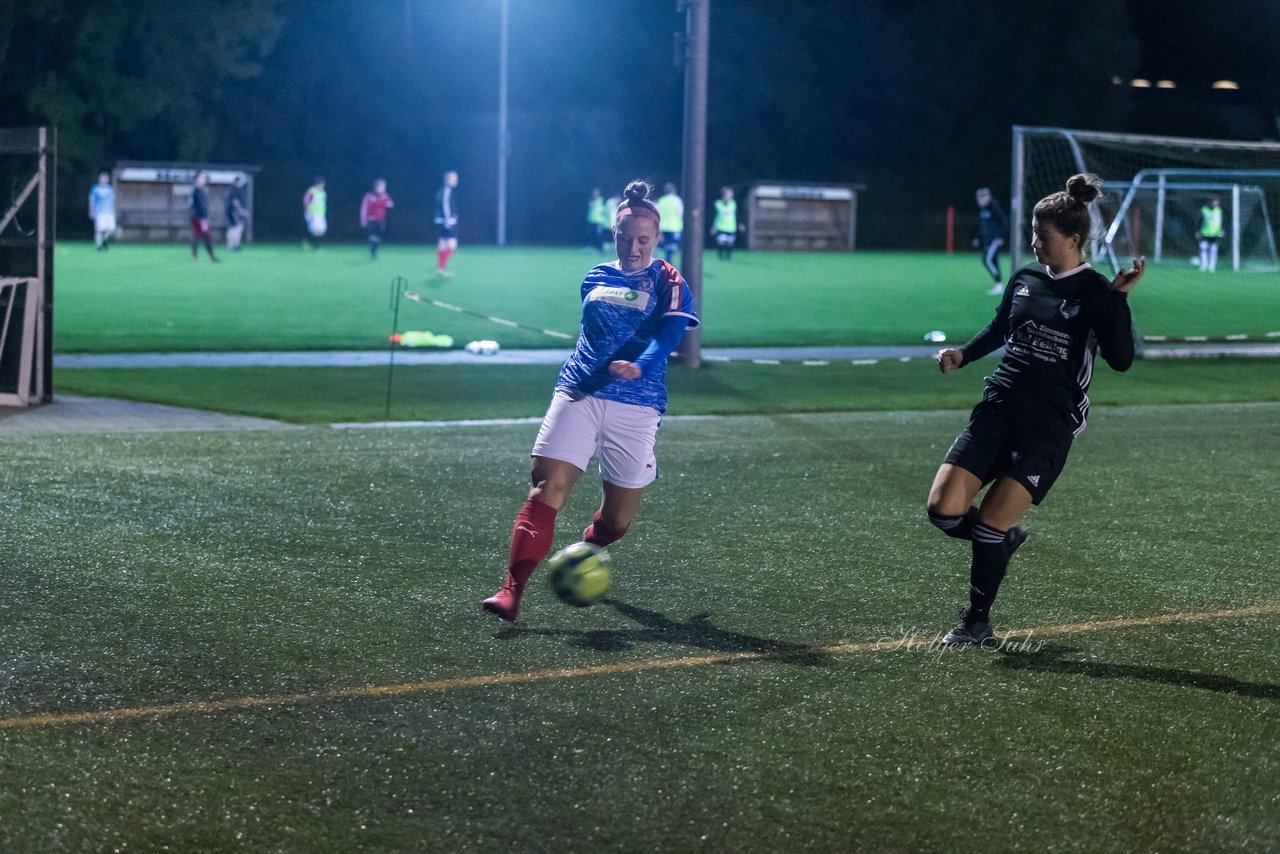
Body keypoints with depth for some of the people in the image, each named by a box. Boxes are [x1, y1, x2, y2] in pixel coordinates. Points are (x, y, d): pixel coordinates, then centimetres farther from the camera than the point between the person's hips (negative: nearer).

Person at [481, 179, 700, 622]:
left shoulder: (668, 283, 1)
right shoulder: (595, 278, 14)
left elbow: (667, 336, -16)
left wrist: (639, 366, -33)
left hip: (635, 406, -2)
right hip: (578, 394, 2)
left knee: (617, 519, 5)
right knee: (547, 488, -17)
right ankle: (512, 590, -23)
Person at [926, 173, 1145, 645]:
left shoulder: (1096, 292, -6)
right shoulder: (1025, 279, 9)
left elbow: (1121, 358, -15)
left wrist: (1119, 296, -22)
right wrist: (963, 354, 11)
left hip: (1050, 425, -5)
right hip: (998, 409, 5)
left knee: (989, 523, -10)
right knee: (944, 509, -9)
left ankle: (978, 621, 12)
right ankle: (1005, 537, 23)